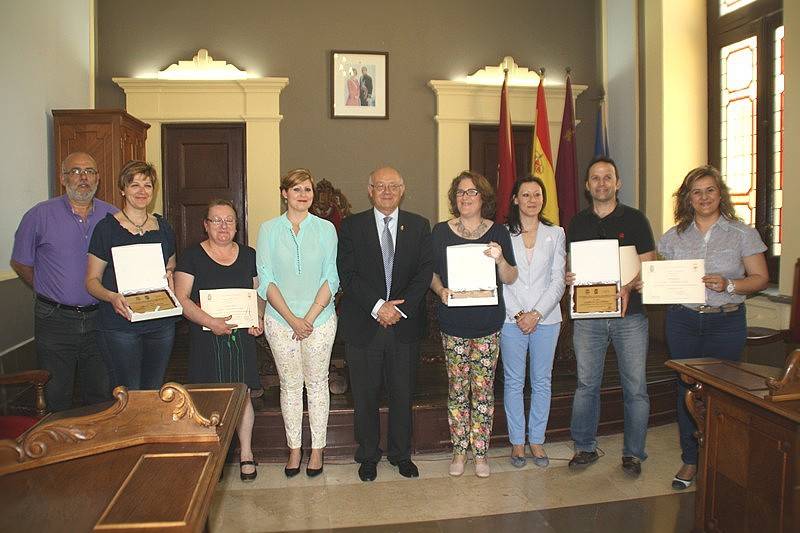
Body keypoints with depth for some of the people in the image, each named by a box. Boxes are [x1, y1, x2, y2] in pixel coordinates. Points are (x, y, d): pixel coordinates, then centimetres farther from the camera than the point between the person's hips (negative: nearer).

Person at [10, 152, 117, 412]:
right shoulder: (40, 215, -4)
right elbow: (20, 263, 6)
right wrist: (49, 293, 5)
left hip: (100, 319, 2)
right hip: (55, 320, -2)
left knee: (101, 397, 14)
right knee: (55, 399, 9)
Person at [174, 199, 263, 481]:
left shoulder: (249, 255, 9)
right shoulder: (192, 256, -1)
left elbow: (259, 292, 15)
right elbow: (181, 298, -8)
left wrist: (259, 317, -4)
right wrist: (210, 322, -20)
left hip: (241, 336, 2)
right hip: (206, 338, -2)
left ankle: (246, 453, 18)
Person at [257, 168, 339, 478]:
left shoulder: (326, 229, 0)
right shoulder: (269, 229, 1)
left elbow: (331, 279, -3)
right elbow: (265, 281, -4)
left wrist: (309, 318, -11)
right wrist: (293, 320, -12)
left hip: (320, 319, 0)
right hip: (280, 321, 1)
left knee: (317, 383, 8)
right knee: (290, 385, 9)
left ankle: (317, 449, 22)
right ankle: (294, 448, 24)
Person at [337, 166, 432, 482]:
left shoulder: (419, 226, 6)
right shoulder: (351, 226, 1)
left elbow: (425, 272, -1)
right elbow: (347, 274, -6)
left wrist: (401, 308, -12)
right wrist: (377, 307, -16)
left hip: (405, 325, 1)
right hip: (363, 325, -1)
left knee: (403, 395, 12)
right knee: (365, 396, 9)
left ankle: (401, 454, 30)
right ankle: (368, 456, 28)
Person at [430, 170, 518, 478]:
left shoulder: (498, 232, 3)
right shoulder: (441, 232, 3)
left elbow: (511, 279, 3)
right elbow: (431, 271, 8)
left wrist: (500, 259, -17)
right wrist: (440, 290, -12)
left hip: (488, 324, 0)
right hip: (453, 323, 0)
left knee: (483, 389, 5)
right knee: (457, 388, 6)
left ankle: (480, 452, 18)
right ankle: (459, 450, 21)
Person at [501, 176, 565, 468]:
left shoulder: (555, 234, 6)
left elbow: (558, 280, 0)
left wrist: (536, 313, -10)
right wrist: (518, 314, -10)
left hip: (546, 318, 2)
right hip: (511, 318, -1)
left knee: (542, 381, 9)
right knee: (513, 381, 5)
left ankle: (536, 440, 22)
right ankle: (517, 441, 18)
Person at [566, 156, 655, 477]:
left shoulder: (634, 219, 2)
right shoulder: (577, 223, 10)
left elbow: (647, 267, -1)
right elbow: (570, 266, 14)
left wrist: (629, 288, -20)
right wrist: (567, 277, -8)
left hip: (628, 315, -2)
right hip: (588, 315, 2)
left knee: (635, 387, 3)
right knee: (586, 385, 7)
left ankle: (633, 453, 18)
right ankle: (585, 447, 21)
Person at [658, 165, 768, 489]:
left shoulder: (742, 233, 2)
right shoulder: (675, 236, 8)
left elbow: (761, 278, 1)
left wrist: (728, 285, -16)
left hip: (726, 322, -2)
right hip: (682, 321, 2)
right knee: (686, 389, 6)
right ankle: (690, 460, 19)